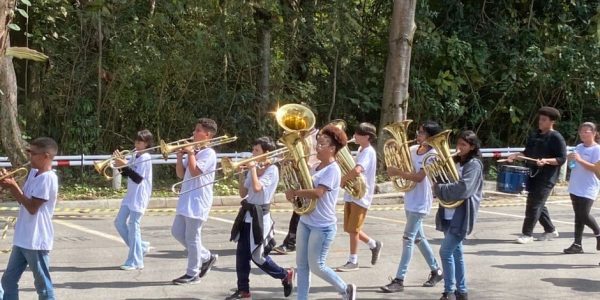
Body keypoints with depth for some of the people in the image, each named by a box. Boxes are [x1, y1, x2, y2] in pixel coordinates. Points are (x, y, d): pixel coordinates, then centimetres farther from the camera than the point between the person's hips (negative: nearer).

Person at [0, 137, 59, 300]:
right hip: (23, 239, 9)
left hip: (36, 241, -9)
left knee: (43, 286, 2)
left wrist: (14, 187, -14)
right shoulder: (33, 172, 11)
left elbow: (32, 207, -20)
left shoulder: (48, 178, -18)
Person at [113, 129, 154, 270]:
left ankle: (135, 262, 1)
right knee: (119, 223, 11)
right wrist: (121, 164, -2)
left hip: (139, 198, -9)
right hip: (130, 196, 9)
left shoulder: (145, 158, -14)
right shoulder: (135, 156, 12)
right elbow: (127, 174, 14)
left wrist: (124, 166, -23)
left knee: (133, 226, -6)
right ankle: (140, 247, 23)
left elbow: (138, 178, -22)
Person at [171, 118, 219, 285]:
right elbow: (181, 174, 13)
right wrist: (180, 156, 1)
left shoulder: (208, 153, -11)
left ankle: (192, 274, 7)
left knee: (192, 237, -3)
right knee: (177, 232, 12)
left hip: (198, 202, -9)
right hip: (186, 200, 9)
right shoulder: (194, 151, 14)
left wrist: (190, 153, -14)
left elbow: (195, 172, -23)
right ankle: (206, 257, 23)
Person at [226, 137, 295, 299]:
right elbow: (243, 194, 11)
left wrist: (253, 168, -15)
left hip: (260, 216, -7)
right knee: (241, 254, 4)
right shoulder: (253, 168, 10)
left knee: (257, 256, -5)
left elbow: (257, 187, -26)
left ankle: (285, 275, 17)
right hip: (247, 214, 7)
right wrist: (241, 174, 0)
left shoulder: (272, 169, -11)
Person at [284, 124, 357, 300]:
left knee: (316, 266, -1)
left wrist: (294, 192, -16)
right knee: (301, 264, 8)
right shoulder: (316, 167, 10)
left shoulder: (333, 170, -17)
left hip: (322, 226, -9)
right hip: (305, 222, 9)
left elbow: (317, 193, -27)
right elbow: (303, 184, 16)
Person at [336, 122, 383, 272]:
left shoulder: (368, 152, -18)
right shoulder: (361, 150, 13)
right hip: (351, 194, 9)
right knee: (350, 228, 13)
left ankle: (353, 261, 6)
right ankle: (374, 245, 30)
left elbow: (356, 171, -34)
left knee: (353, 229, -3)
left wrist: (343, 179, -21)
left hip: (360, 195, -9)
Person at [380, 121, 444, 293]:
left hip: (420, 203, -9)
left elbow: (419, 177, -25)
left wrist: (397, 172, -27)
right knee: (418, 238, 17)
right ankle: (436, 271, 31)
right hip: (410, 200, 9)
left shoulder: (432, 155, -16)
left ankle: (399, 280, -10)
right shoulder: (413, 149, 7)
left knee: (408, 239, -10)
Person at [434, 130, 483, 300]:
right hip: (450, 214, 8)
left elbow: (463, 189, -24)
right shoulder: (455, 161, 13)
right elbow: (444, 180, 14)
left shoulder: (474, 164, -12)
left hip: (461, 216, -8)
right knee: (455, 252, 13)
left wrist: (439, 189, -18)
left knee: (446, 251, -10)